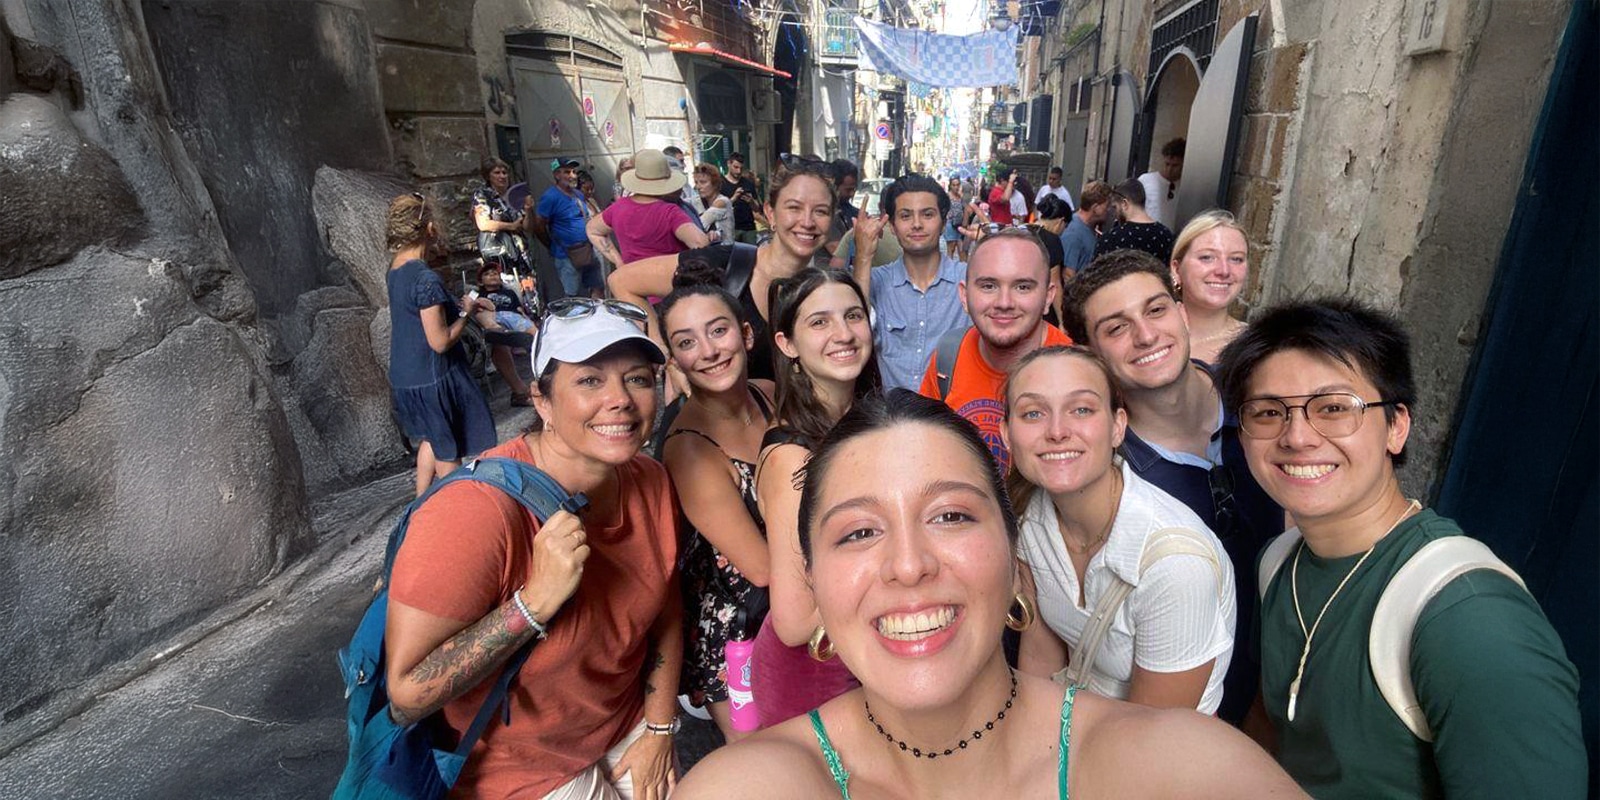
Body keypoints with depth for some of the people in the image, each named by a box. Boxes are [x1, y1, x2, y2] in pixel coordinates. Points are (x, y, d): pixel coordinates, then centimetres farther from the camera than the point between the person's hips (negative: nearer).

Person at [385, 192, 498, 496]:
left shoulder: (395, 269, 3)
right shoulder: (426, 279, -25)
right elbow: (441, 341, -25)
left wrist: (460, 303, 12)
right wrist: (465, 312, -11)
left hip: (404, 377, 9)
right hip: (432, 379, -9)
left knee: (431, 439, 26)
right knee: (449, 451, 9)